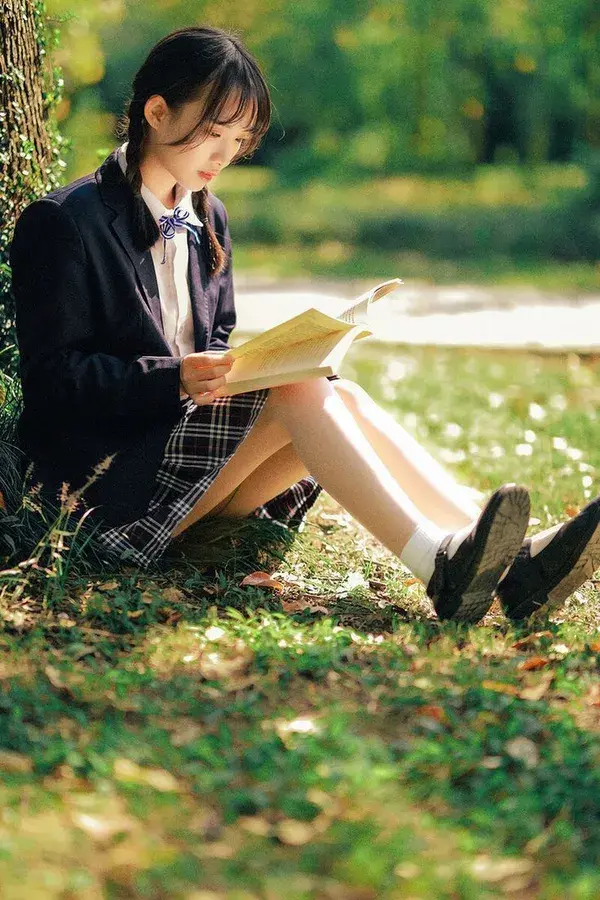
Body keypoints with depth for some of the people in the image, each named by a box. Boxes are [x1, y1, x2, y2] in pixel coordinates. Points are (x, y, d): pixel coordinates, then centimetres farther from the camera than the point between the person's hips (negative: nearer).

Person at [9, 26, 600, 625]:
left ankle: (512, 558, -32)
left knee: (345, 396, -19)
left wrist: (236, 369, -3)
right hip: (108, 478, -7)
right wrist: (173, 379, -26)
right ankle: (438, 568, -42)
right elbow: (54, 377, -13)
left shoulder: (208, 219, 17)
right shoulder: (64, 222, -8)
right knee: (301, 392, -28)